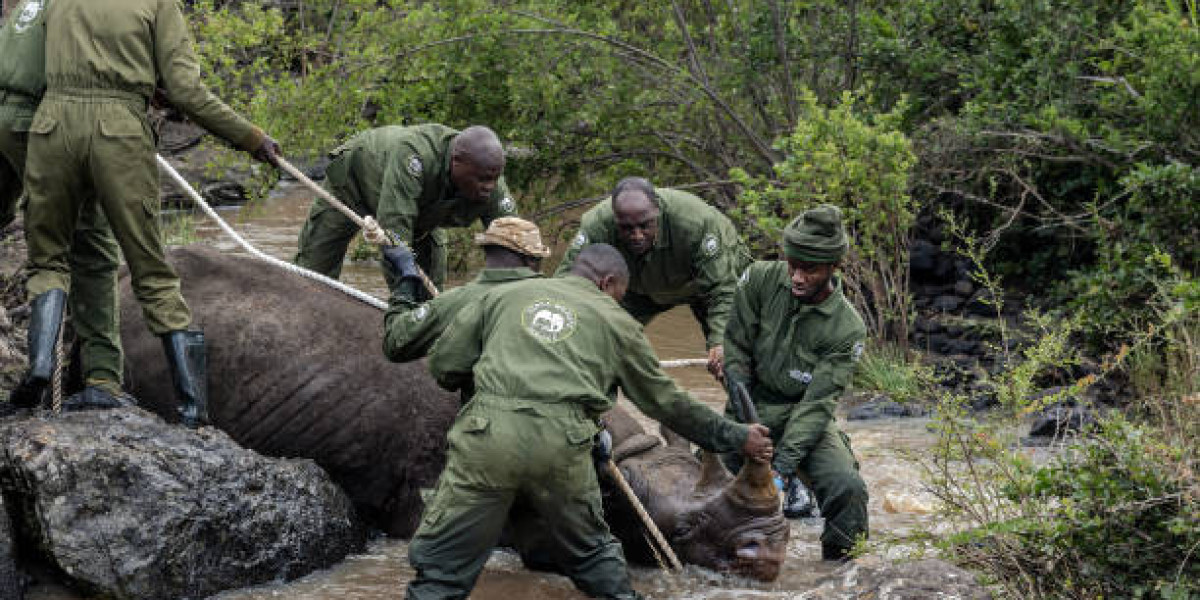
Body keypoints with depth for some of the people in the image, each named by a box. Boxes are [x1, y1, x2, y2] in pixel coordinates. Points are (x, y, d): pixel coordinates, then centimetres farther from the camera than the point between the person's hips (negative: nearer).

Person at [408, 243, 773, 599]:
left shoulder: (503, 295, 23)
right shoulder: (616, 321, 21)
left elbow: (443, 366, 20)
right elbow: (664, 401, 27)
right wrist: (736, 438, 38)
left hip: (488, 432, 0)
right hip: (562, 443, 0)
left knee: (440, 564, 3)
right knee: (593, 554, 23)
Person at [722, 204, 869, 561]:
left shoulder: (847, 329, -16)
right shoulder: (761, 280, -11)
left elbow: (817, 402, -19)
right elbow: (736, 351, -6)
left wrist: (784, 464, -30)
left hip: (805, 420, -2)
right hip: (753, 410, 2)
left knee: (848, 490, -26)